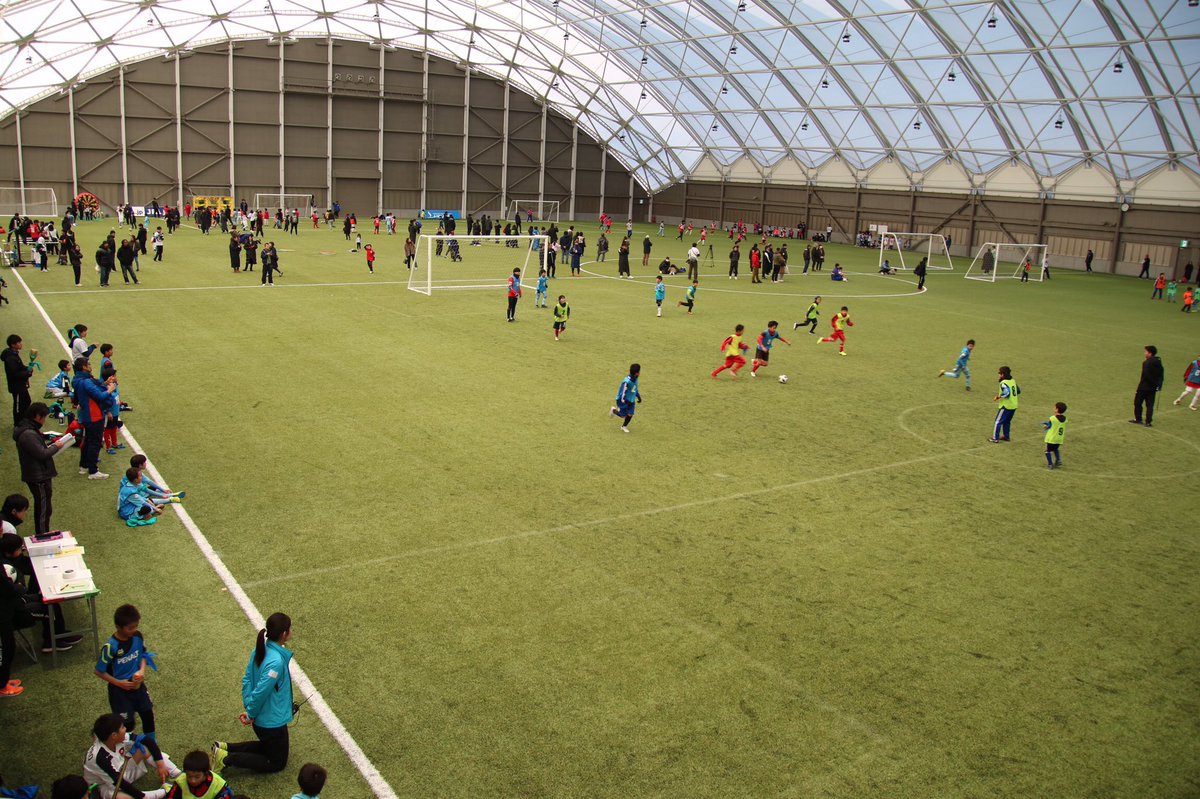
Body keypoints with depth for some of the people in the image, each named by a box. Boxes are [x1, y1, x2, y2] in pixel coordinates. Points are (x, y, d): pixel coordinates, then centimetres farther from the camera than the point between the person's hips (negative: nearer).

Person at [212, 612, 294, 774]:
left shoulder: (259, 650, -4)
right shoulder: (277, 662, -31)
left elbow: (247, 681, 2)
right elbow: (260, 692, -27)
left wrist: (250, 710, 3)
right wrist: (251, 715, -10)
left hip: (261, 719, 9)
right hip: (273, 722, -9)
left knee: (268, 747, 32)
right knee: (277, 763, 13)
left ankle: (225, 748, 18)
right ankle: (227, 759, 0)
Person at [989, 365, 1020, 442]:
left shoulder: (1004, 383, -18)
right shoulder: (1013, 381, 8)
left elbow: (1007, 393, -28)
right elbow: (1018, 391, 17)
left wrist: (998, 397, -16)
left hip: (1006, 406, -8)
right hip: (1014, 405, 8)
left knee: (998, 421, -1)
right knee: (1007, 421, 22)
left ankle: (995, 438, 0)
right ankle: (1006, 436, 29)